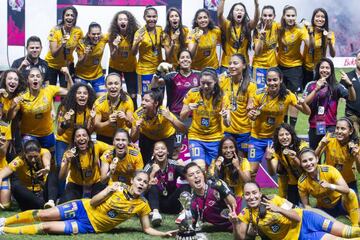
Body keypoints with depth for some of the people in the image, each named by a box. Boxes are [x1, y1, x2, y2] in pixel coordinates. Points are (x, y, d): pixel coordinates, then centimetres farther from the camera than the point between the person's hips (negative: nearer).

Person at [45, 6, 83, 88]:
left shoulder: (78, 31, -13)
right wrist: (62, 44, -41)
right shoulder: (55, 30, -21)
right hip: (52, 65, -2)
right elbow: (54, 54, -25)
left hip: (67, 65, 2)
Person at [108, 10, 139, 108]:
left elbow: (134, 53, -15)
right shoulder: (112, 35, -15)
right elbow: (112, 56, -14)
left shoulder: (134, 33, -17)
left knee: (133, 96, -3)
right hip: (115, 67, 1)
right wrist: (115, 47, -33)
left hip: (130, 67, 0)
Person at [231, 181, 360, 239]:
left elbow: (297, 217, -10)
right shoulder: (246, 214, -7)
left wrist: (279, 209, -28)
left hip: (304, 220, 0)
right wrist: (235, 223, -31)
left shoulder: (273, 200, -10)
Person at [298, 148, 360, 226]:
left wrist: (331, 186, -51)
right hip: (324, 209, 2)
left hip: (341, 203, -2)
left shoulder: (329, 170, -27)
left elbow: (347, 190, -33)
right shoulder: (302, 182, -20)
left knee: (351, 193, -32)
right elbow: (306, 205, -11)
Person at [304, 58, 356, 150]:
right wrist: (317, 89, -18)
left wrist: (350, 84, -25)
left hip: (331, 128, -2)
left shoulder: (336, 86, 2)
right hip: (314, 127, 2)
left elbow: (352, 98, -8)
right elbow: (305, 103, -8)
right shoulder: (311, 85, 5)